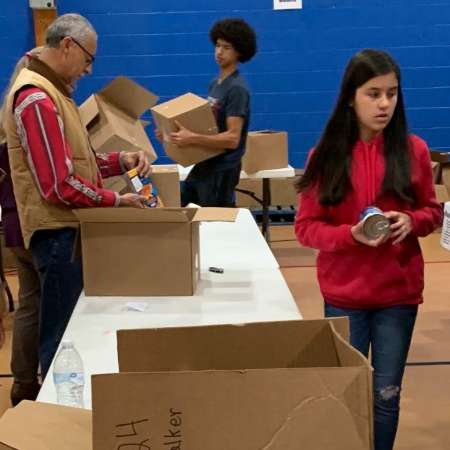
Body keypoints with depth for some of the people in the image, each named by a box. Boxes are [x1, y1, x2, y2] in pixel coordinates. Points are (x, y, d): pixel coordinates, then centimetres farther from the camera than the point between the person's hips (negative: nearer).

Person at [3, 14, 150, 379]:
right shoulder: (36, 98, -19)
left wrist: (120, 160, 2)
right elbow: (60, 185, -24)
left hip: (70, 226, 10)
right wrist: (116, 201, -13)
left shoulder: (52, 91, 15)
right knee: (63, 335, -2)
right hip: (59, 231, -10)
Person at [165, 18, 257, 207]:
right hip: (204, 165, 9)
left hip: (222, 170, -9)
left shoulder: (237, 88, -17)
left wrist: (192, 138, -32)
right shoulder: (215, 83, 11)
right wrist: (178, 131, 6)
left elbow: (232, 138, -24)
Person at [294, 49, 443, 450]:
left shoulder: (413, 150, -4)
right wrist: (351, 234, -20)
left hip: (399, 291, 1)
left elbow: (433, 213, 7)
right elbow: (306, 227, -3)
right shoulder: (326, 156, -6)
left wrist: (410, 222, -15)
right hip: (344, 293, -1)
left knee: (386, 395, 9)